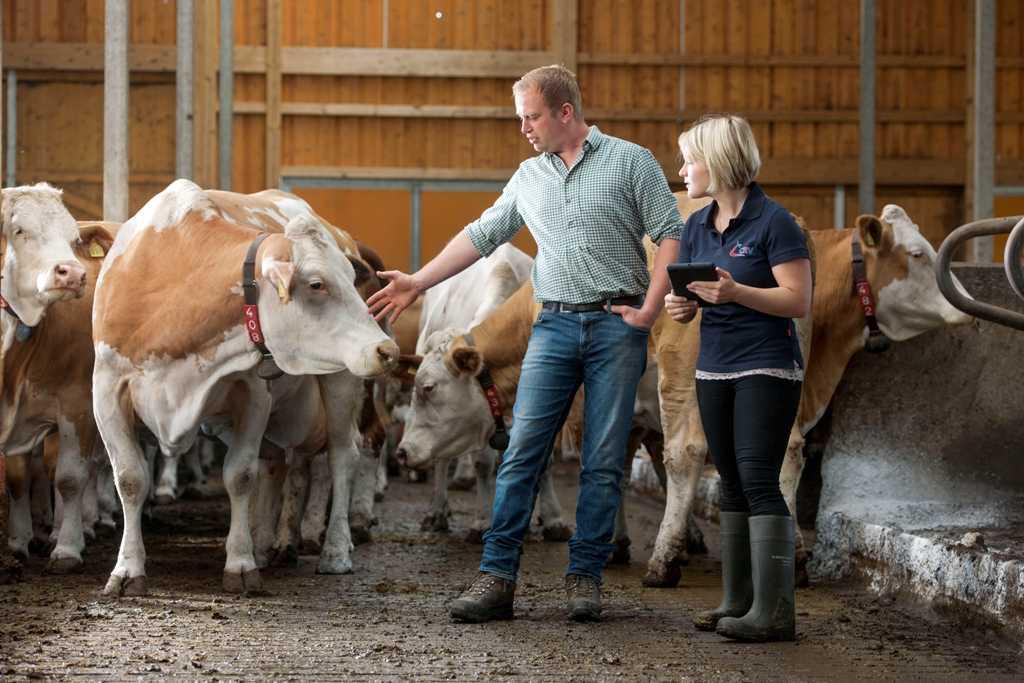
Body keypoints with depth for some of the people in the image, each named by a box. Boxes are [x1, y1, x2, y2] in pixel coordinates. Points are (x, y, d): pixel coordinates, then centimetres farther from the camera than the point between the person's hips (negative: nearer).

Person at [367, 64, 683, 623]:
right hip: (555, 325, 4)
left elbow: (670, 235, -3)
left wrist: (650, 309, -10)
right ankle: (496, 577, -6)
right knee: (522, 450, -5)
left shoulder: (630, 162, 0)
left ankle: (585, 577, 6)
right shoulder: (529, 177, 15)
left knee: (603, 462, -1)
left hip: (616, 325, -4)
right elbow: (481, 235, 20)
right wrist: (418, 281, 17)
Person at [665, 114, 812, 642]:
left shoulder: (773, 222, -11)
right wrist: (679, 306, -8)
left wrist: (736, 292, -25)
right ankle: (738, 601, 14)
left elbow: (799, 301, -14)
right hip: (714, 368, 7)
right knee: (732, 484, 9)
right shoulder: (696, 227, 11)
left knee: (757, 480, -13)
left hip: (767, 368, -7)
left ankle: (775, 611, -14)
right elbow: (684, 297, 15)